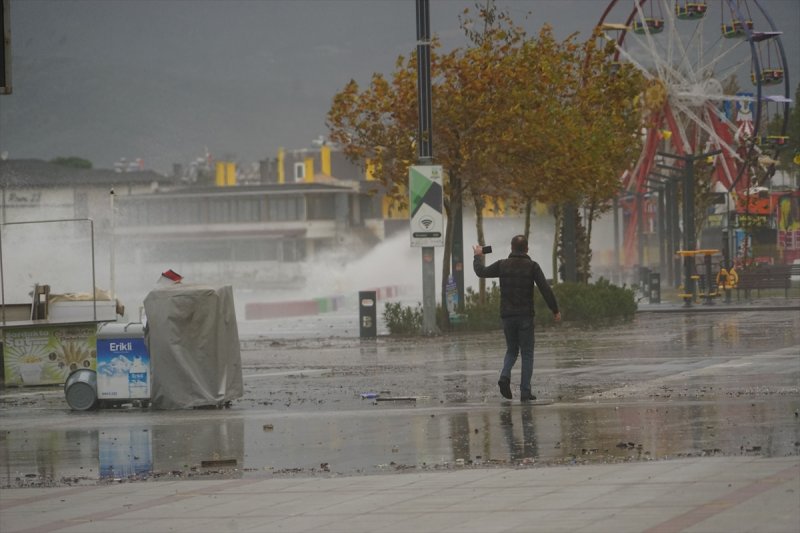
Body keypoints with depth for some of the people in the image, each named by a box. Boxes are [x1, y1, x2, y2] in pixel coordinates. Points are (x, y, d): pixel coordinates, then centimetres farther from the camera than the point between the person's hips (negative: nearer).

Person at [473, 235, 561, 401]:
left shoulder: (502, 265, 0)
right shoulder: (532, 266, -7)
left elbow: (481, 272, 11)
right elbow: (545, 289, -10)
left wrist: (478, 256, 29)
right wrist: (555, 310, -2)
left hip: (507, 316, 3)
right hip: (526, 316, -3)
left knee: (511, 350, 18)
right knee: (527, 354, 4)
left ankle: (505, 376, -10)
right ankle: (525, 392, -2)